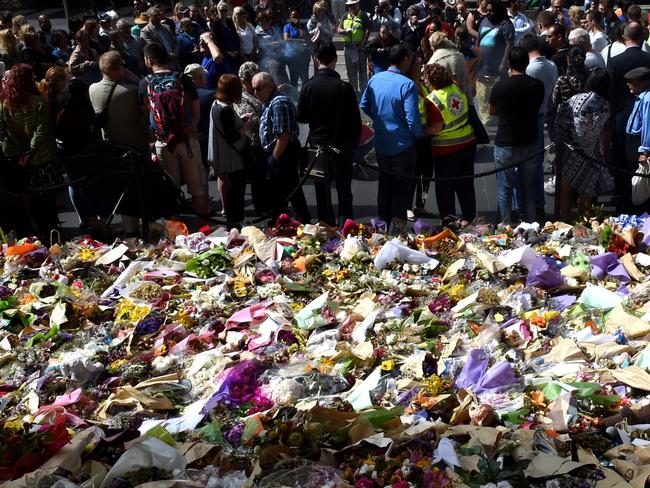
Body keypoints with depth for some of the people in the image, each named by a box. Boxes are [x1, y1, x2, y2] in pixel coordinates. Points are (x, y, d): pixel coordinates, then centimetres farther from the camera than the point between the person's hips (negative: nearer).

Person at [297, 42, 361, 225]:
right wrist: (354, 143, 5)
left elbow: (301, 117, -2)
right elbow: (355, 120, -9)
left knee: (322, 192, 13)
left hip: (318, 145, 1)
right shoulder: (345, 87, -13)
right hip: (342, 146, -1)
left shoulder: (308, 87, -9)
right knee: (344, 191, 11)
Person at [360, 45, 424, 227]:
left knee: (384, 184, 21)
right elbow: (412, 119, -23)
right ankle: (397, 225, 15)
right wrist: (419, 135, -5)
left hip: (380, 144, 6)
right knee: (403, 187, 9)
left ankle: (384, 224, 32)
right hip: (403, 146, -6)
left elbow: (364, 106, 8)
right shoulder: (407, 85, -22)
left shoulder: (375, 80, -3)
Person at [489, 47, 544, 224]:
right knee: (529, 189, 16)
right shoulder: (537, 85, -9)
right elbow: (537, 109, 8)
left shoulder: (501, 86, -15)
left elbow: (492, 111, 1)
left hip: (505, 145, -3)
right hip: (530, 144, 3)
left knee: (505, 189, 10)